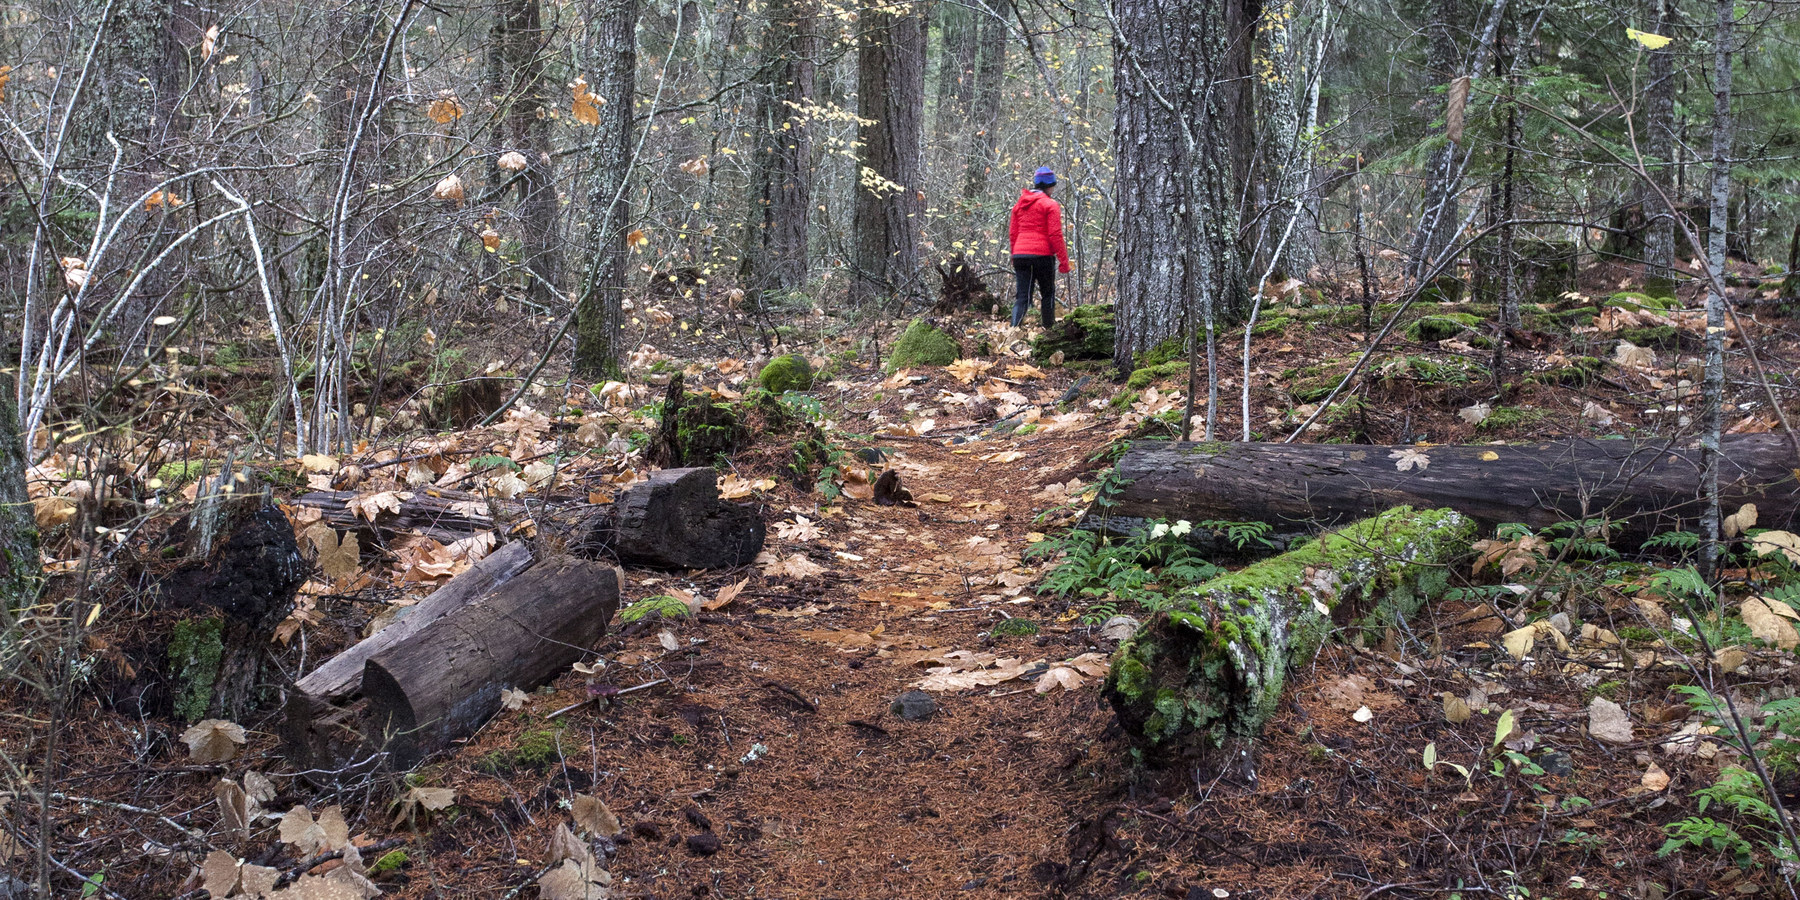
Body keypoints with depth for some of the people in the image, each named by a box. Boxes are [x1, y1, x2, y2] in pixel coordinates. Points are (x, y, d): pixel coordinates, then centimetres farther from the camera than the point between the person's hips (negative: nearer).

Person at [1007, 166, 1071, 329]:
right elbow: (1055, 235, -10)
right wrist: (1064, 260, -7)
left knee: (1022, 296, 2)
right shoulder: (1050, 205, -5)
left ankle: (1014, 327, -17)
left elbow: (1012, 233, 17)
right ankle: (1049, 329, 18)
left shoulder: (1019, 204, 14)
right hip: (1042, 255, -5)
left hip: (1019, 254, 5)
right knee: (1048, 294, 13)